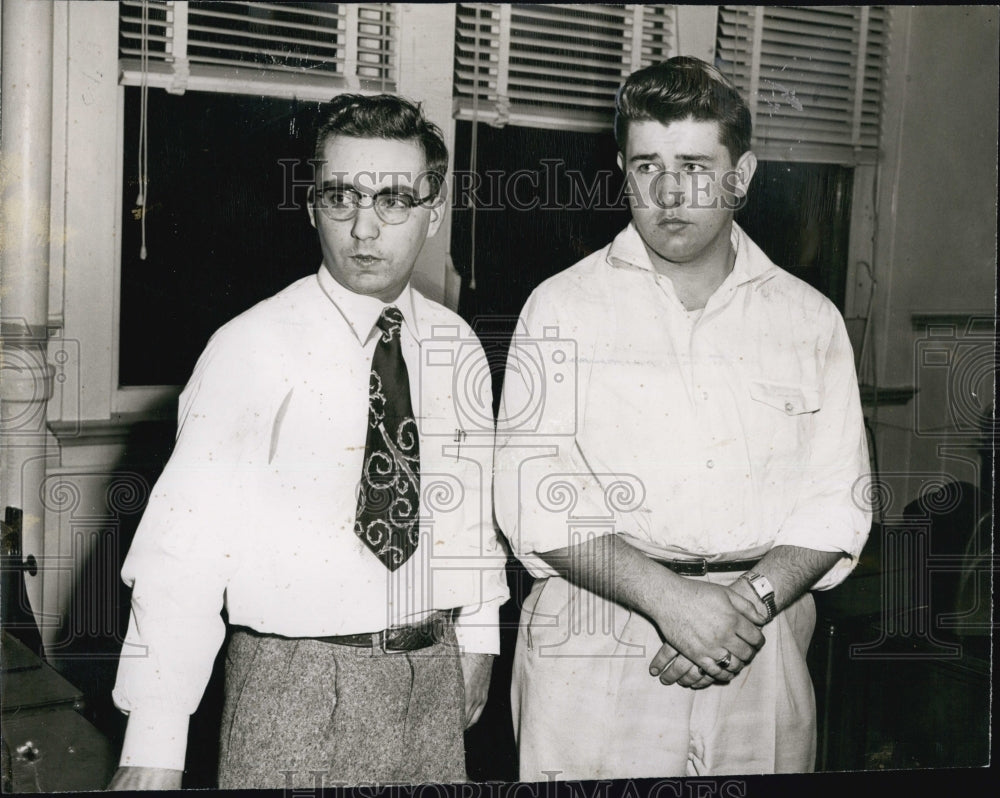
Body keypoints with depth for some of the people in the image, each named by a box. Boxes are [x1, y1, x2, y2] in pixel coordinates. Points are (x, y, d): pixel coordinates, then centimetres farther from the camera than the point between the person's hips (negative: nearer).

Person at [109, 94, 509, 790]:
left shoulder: (456, 346, 4)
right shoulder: (253, 348, -13)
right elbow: (185, 546, -17)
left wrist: (478, 639, 14)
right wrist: (154, 750, -20)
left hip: (435, 678, 5)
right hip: (293, 683, -4)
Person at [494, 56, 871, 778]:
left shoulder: (810, 320, 8)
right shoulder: (563, 307, 2)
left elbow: (839, 500, 4)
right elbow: (532, 496, -7)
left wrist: (752, 599, -12)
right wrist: (668, 598, -17)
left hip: (764, 659, 2)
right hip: (592, 658, -1)